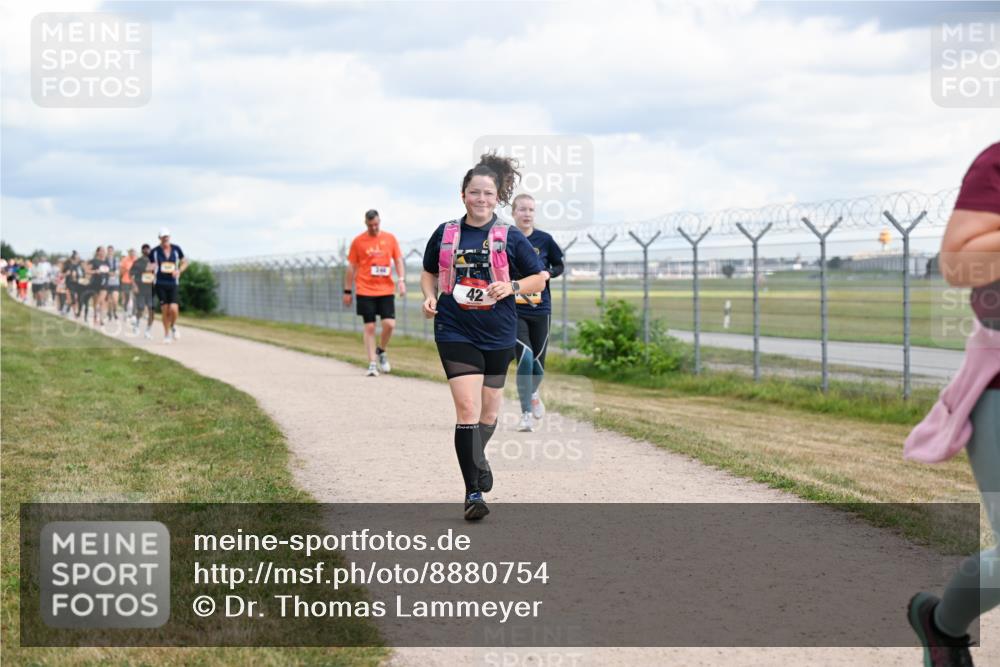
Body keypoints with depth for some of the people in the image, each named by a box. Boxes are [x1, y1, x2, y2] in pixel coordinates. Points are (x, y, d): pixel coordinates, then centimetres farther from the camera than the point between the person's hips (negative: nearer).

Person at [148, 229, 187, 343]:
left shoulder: (176, 249, 2)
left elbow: (184, 263, 13)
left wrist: (179, 271, -7)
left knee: (173, 308, -15)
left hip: (173, 283, 0)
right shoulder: (154, 251, 0)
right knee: (165, 309, -1)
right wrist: (151, 267, -15)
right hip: (160, 283, 0)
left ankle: (173, 326, 17)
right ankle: (166, 334, 16)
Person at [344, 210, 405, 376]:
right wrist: (347, 291, 5)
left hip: (386, 290, 1)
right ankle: (372, 364, 3)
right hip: (365, 292, -1)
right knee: (369, 327, -3)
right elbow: (351, 267, 5)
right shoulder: (358, 241, 2)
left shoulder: (390, 238, 7)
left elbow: (398, 260, 10)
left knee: (389, 324, -8)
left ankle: (381, 350, 20)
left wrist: (401, 280, -5)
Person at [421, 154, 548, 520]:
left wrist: (512, 287, -14)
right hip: (455, 332, -1)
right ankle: (473, 492, -10)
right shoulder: (445, 233, 2)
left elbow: (540, 278, 4)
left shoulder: (510, 237, -1)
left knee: (489, 411, 13)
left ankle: (477, 457, 46)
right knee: (467, 408, -14)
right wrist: (430, 296, -1)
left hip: (498, 335, 1)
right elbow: (429, 271, 18)